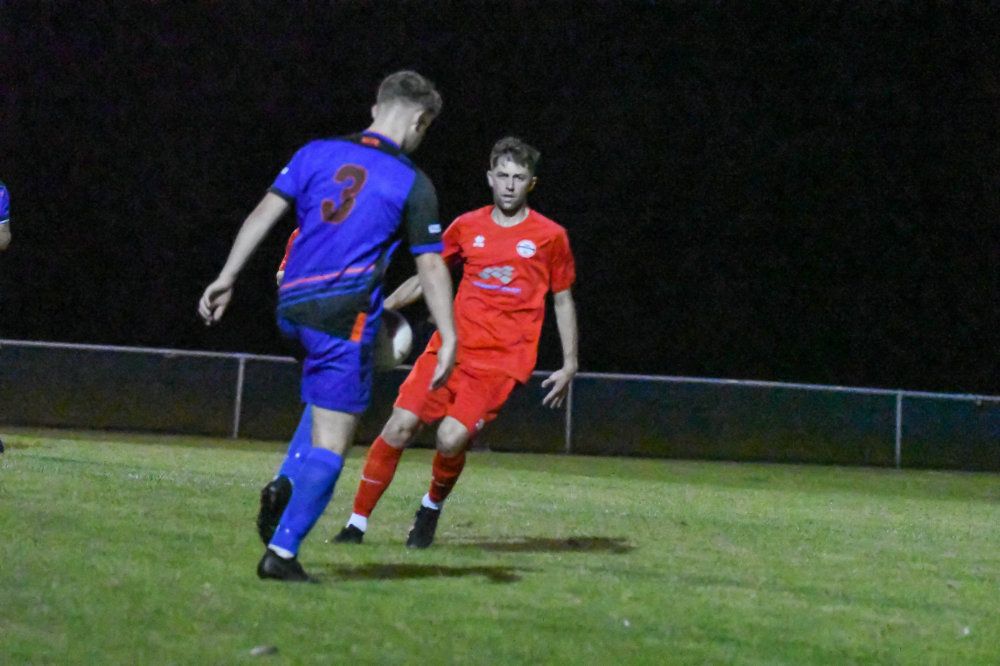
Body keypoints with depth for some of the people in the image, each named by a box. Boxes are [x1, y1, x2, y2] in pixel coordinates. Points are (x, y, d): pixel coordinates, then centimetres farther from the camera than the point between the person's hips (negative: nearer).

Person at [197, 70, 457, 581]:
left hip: (292, 307, 6)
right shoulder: (412, 183, -1)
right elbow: (431, 267, -3)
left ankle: (285, 484, 10)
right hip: (345, 313, -6)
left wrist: (228, 277, 5)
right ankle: (282, 552, -9)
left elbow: (265, 212, 4)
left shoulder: (318, 153, 9)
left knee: (328, 396, 31)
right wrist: (449, 338, -2)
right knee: (330, 444, 0)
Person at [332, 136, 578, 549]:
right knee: (399, 427, -12)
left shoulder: (550, 236, 4)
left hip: (502, 361, -3)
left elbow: (563, 302, 12)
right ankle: (358, 522, -2)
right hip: (451, 345, 3)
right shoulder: (467, 227, 10)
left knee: (451, 438, -19)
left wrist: (569, 365, 8)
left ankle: (432, 506, 12)